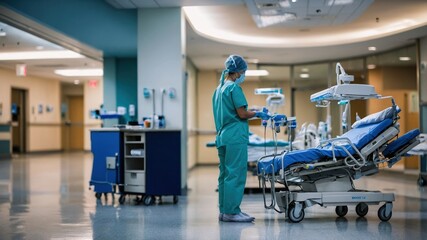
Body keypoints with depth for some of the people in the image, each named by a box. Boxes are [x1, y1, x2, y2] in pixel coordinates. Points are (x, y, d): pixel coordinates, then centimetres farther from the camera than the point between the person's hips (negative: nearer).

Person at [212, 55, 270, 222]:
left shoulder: (219, 88, 17)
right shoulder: (234, 88, -10)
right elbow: (242, 114, -14)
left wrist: (251, 112, 24)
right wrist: (257, 114, 1)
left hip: (221, 136, 10)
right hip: (235, 136, -10)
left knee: (225, 174, 11)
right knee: (235, 174, -7)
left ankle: (224, 211, 15)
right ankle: (231, 212, -5)